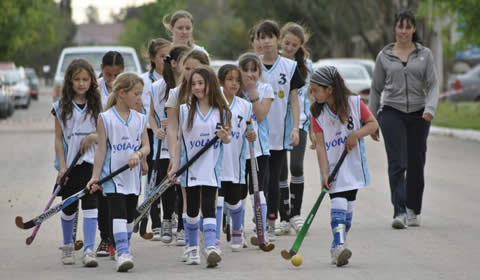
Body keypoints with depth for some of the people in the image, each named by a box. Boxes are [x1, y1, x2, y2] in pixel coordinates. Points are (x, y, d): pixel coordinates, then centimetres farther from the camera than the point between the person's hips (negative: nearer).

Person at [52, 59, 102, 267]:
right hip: (69, 162, 1)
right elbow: (58, 138, 1)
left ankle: (89, 250, -14)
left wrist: (94, 137, -15)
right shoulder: (62, 107, 2)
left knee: (90, 203, -12)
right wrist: (62, 167, -7)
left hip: (91, 161, 0)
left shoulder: (97, 105, 5)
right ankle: (67, 246, 30)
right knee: (69, 207, 10)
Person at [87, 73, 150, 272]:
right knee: (118, 214, -15)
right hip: (113, 176, -5)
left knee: (130, 217, 11)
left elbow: (146, 146, 4)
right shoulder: (106, 119, -6)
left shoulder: (140, 119, 7)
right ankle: (123, 254, -22)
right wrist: (96, 176, -9)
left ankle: (123, 252, 24)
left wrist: (138, 154, -20)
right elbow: (101, 149, -6)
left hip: (133, 176, 5)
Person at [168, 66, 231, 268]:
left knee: (208, 207, -10)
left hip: (211, 167, -2)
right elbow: (180, 139, 5)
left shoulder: (221, 111, 0)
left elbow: (226, 139, 7)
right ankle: (192, 249, 22)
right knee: (192, 210, 9)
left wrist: (225, 137, -17)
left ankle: (211, 249, -20)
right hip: (190, 166, 2)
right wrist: (175, 165, 0)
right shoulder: (185, 110, 2)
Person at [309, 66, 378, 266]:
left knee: (348, 206, 5)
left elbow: (373, 124, 1)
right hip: (332, 166, -1)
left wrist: (356, 134, -18)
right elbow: (320, 146, -9)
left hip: (352, 165, 1)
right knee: (338, 204, -16)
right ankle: (339, 246, -23)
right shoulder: (317, 113, -6)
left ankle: (337, 249, 13)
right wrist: (324, 174, -16)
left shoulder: (354, 103, -7)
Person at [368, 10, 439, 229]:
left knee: (416, 164, 6)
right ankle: (400, 213, -19)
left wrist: (430, 108, -18)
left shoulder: (425, 54, 6)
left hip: (418, 115, 1)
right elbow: (376, 89, 11)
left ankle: (413, 211, 20)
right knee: (397, 164, -12)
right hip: (392, 113, -1)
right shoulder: (384, 56, 6)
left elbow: (433, 84, 0)